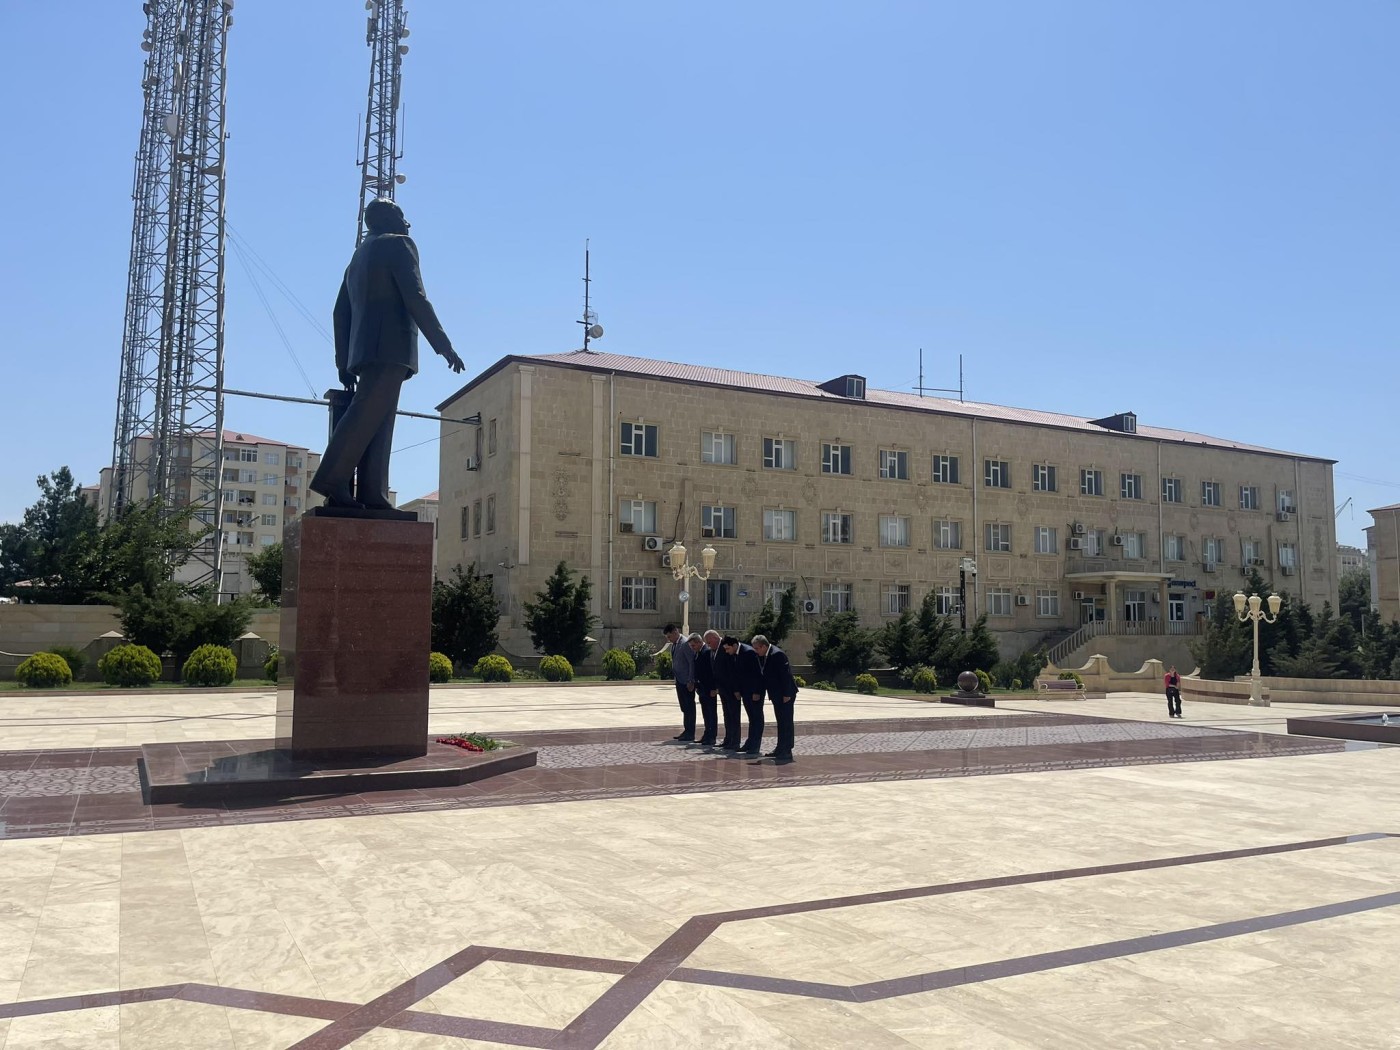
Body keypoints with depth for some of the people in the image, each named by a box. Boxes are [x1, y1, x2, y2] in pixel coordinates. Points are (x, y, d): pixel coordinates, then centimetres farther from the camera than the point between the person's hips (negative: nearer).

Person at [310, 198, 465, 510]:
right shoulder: (398, 244, 3)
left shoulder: (360, 254, 28)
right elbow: (415, 299, -10)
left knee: (377, 423, 3)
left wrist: (344, 362, 23)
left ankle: (372, 495, -5)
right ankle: (333, 483, -21)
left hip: (364, 349, 9)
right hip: (391, 346, -8)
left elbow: (341, 312, 24)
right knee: (367, 416, -15)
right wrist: (444, 345, -10)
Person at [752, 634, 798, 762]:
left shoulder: (777, 654, -21)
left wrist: (786, 694, -21)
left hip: (784, 694, -10)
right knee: (781, 722, 15)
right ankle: (781, 749, 22)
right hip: (777, 694, 10)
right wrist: (771, 694, 13)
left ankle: (786, 751, -3)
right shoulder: (763, 656, 9)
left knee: (786, 722, -5)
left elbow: (785, 675, -22)